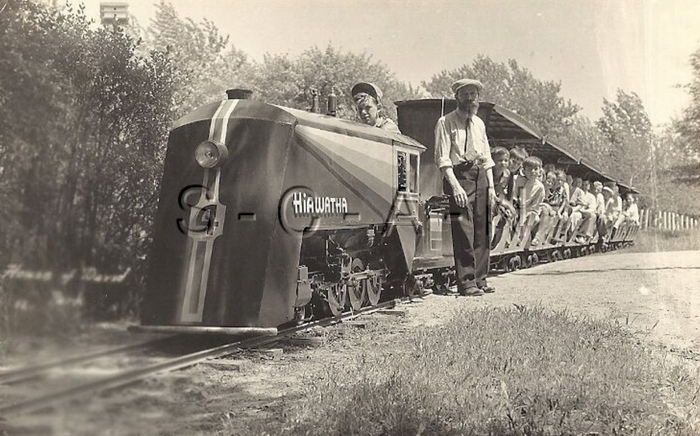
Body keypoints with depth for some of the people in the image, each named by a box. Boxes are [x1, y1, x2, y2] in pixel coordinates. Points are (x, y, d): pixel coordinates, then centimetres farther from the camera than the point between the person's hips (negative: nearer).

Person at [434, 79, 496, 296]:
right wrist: (455, 185, -19)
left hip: (480, 175, 6)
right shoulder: (446, 122, -2)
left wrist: (491, 185, 10)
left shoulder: (479, 123, 18)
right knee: (464, 229, -10)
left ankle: (480, 279, 13)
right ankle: (466, 282, -6)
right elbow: (443, 158, -9)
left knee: (483, 229, 6)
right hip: (458, 174, -6)